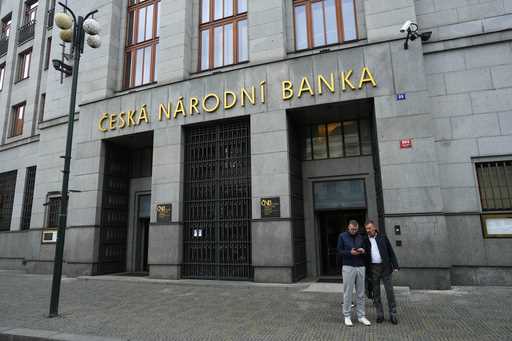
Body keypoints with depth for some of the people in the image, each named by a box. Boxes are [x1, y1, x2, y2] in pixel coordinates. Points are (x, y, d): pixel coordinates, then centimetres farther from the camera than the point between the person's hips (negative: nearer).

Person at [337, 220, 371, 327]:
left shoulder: (361, 237, 9)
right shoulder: (342, 236, 0)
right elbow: (339, 251, -2)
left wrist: (363, 251, -10)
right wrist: (350, 252, -18)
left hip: (361, 267, 3)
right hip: (348, 267, -3)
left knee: (361, 293, 8)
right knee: (347, 293, 1)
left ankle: (361, 316, 19)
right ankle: (347, 316, 11)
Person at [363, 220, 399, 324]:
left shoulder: (383, 238, 3)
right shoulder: (365, 241, 4)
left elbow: (391, 252, 3)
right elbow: (364, 256, 6)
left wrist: (395, 266, -5)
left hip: (385, 267, -1)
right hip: (373, 269, 1)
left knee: (390, 291, -1)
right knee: (376, 292, 5)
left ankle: (393, 315, 9)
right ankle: (380, 315, 15)